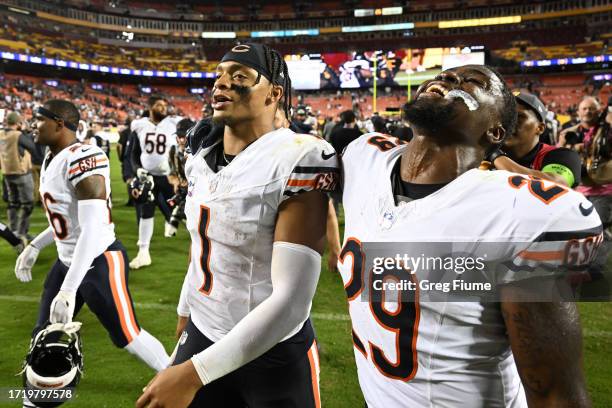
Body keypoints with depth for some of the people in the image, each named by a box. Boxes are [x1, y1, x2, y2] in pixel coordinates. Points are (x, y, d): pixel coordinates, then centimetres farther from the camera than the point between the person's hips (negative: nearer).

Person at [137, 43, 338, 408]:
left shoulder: (298, 161, -23)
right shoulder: (201, 158, 1)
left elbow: (292, 301, -27)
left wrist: (195, 372, -26)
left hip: (274, 353, -5)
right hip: (201, 335, 6)